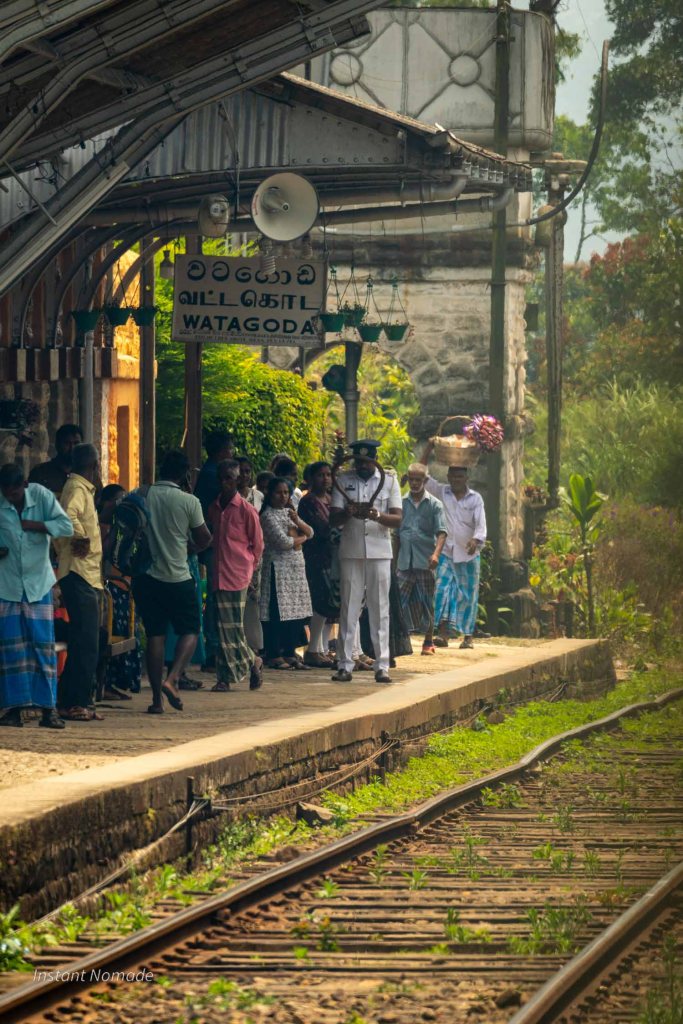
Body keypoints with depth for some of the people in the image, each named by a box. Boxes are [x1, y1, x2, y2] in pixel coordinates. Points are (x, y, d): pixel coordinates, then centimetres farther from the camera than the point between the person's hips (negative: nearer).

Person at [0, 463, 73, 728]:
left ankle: (47, 709, 0)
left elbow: (66, 526, -12)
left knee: (43, 644, -1)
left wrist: (32, 525, -19)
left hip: (38, 583, 0)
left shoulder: (41, 496, -7)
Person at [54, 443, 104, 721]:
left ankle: (82, 701, 15)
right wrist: (81, 539, -20)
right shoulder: (77, 488, -11)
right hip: (80, 575, -10)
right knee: (85, 643, -11)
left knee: (86, 644, 12)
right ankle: (73, 703, -11)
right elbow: (69, 515, -33)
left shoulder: (83, 489, 20)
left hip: (87, 577, 10)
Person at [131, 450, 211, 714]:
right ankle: (172, 679, -9)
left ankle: (157, 698, 6)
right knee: (190, 630, 12)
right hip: (178, 578, -3)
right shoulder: (188, 502, -8)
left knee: (155, 635, 8)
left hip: (146, 577, 3)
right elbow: (204, 539, 1)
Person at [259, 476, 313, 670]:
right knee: (278, 612, -8)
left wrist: (297, 521, -6)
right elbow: (283, 541, -16)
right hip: (278, 567, -8)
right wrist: (301, 539, 1)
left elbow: (310, 533, 13)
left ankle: (290, 652, 11)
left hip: (296, 567, 8)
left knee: (295, 611, 6)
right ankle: (274, 655, -5)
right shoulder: (268, 516, -7)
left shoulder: (288, 513, 18)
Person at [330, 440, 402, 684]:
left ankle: (382, 666, 1)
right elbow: (333, 519, 2)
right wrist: (348, 513, -21)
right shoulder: (343, 481, 7)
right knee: (349, 609, 0)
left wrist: (377, 515, -21)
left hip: (379, 552, -1)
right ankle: (345, 665, 1)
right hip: (351, 552, 1)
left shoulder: (389, 481, 6)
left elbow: (398, 519, -1)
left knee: (380, 609, 0)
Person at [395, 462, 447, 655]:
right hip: (405, 562, 2)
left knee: (426, 603, 4)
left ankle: (428, 642, 12)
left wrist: (436, 554, -24)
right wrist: (395, 560, 11)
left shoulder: (434, 504, 2)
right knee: (401, 601, -2)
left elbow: (441, 532, -7)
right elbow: (396, 534, 13)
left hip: (424, 562, -2)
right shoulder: (402, 503, 8)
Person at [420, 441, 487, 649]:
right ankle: (443, 633, -19)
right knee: (442, 588, -14)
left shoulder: (475, 498, 0)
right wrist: (429, 448, -8)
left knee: (468, 594, 4)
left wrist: (476, 540, -30)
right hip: (447, 552, 0)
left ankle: (468, 636, 11)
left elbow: (481, 524, -9)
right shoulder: (443, 493, 4)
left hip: (468, 554, 0)